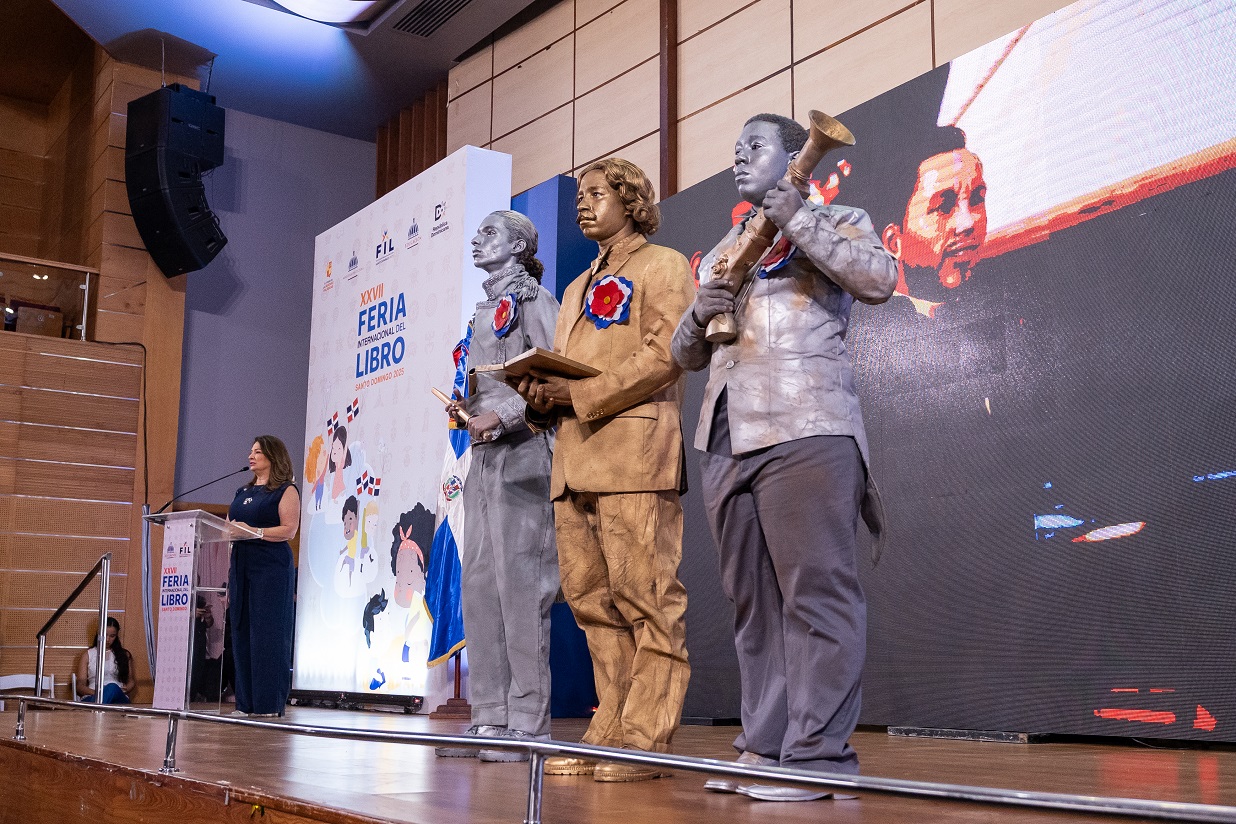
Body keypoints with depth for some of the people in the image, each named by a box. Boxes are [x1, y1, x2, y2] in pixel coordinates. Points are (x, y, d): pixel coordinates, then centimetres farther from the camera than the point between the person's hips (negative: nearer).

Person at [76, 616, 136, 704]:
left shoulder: (124, 655, 23)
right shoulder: (87, 655, 20)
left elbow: (131, 681, 23)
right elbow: (80, 685, 12)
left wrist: (124, 690, -4)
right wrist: (96, 693, -11)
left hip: (118, 699, 0)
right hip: (92, 698, 0)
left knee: (112, 687, -39)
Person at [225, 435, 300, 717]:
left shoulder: (285, 491, 0)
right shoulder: (243, 492, 22)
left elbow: (289, 529, -11)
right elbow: (233, 529, 22)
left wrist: (253, 532, -20)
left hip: (271, 569, -7)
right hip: (242, 567, 7)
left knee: (267, 633, -9)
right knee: (241, 633, 4)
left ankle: (269, 703, -7)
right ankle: (246, 702, 8)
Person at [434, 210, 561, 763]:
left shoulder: (533, 298, 0)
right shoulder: (486, 309, 24)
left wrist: (502, 416, -17)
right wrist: (469, 407, 7)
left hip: (522, 449, -9)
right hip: (485, 452, 9)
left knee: (520, 581, -11)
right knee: (479, 582, 4)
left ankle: (529, 723, -9)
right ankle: (491, 718, 7)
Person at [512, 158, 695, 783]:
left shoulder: (663, 266, 6)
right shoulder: (578, 287, 30)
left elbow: (664, 354, -9)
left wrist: (578, 394, -13)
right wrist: (541, 393, 2)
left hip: (634, 453, -8)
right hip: (574, 459, 8)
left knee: (644, 597, -8)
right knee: (593, 601, 5)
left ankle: (644, 742, -7)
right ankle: (611, 735, 10)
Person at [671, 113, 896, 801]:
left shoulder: (835, 222, 11)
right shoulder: (722, 254, 28)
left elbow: (879, 279, -10)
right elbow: (688, 353, 24)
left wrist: (799, 221, -11)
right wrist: (700, 314, 2)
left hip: (805, 431, -7)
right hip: (726, 441, 7)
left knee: (815, 593, -9)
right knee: (754, 602, 6)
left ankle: (819, 754, -7)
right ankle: (767, 748, 11)